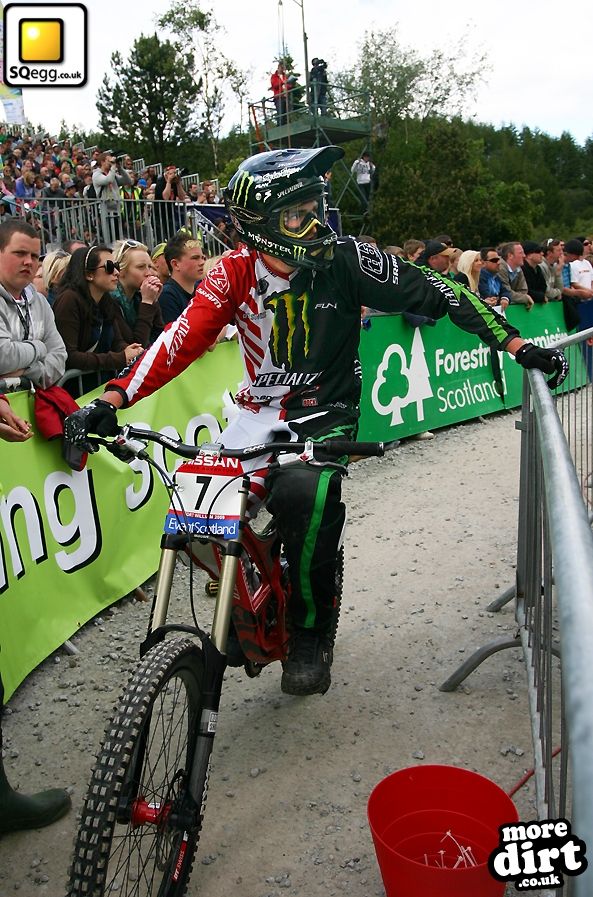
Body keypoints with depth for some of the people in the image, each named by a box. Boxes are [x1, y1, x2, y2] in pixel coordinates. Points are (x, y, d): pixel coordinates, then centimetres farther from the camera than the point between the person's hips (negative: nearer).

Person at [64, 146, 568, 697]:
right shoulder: (235, 273, -8)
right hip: (260, 410, 3)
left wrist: (518, 346, -14)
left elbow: (434, 294, -10)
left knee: (305, 494, -33)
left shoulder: (344, 260, -12)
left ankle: (311, 634, -9)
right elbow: (182, 339, -16)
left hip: (326, 411, -3)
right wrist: (111, 400, -28)